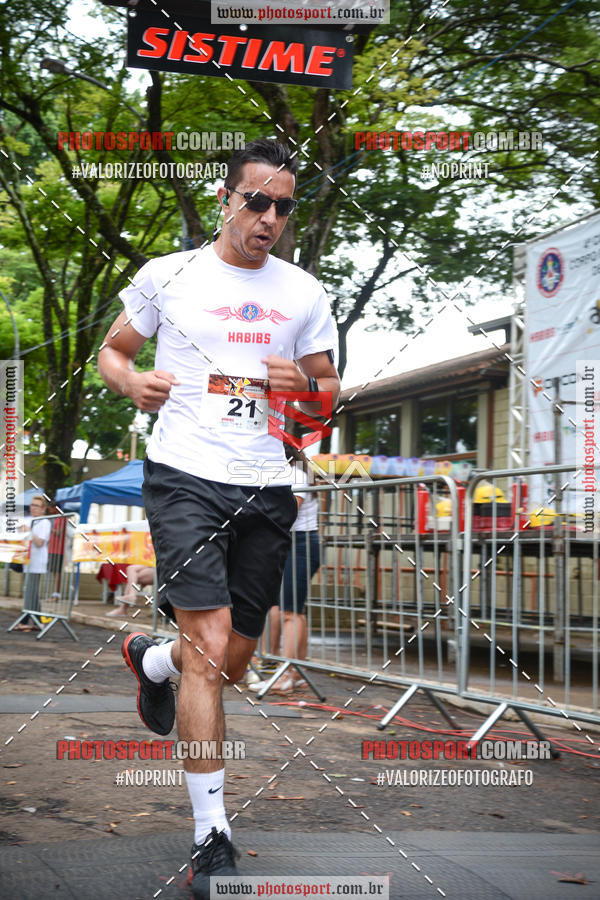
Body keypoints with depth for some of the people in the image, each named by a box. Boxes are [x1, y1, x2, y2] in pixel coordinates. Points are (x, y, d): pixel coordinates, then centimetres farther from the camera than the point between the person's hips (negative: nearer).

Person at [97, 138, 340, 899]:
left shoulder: (303, 293, 11)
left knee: (232, 663, 11)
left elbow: (331, 390, 18)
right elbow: (112, 351, 14)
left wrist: (306, 385, -6)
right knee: (210, 648, -16)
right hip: (184, 478, -4)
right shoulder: (167, 275, 3)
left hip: (266, 492, 4)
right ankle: (211, 838, -7)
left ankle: (151, 660, 47)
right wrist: (132, 383, -9)